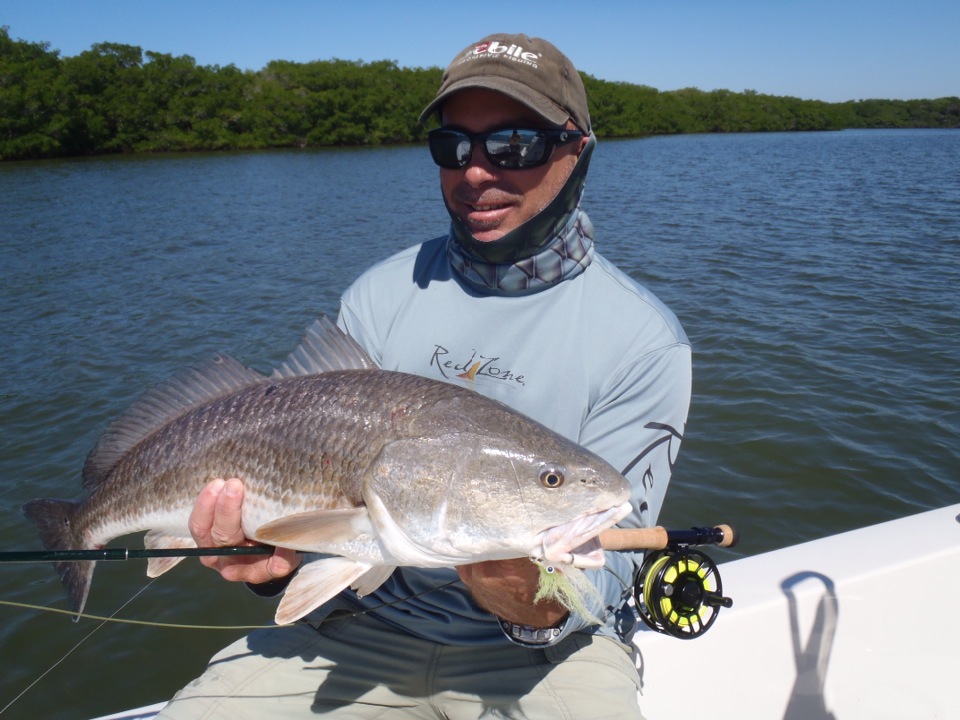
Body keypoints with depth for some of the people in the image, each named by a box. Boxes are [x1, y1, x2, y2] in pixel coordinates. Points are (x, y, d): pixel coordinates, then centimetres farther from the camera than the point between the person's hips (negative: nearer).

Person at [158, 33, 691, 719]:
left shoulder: (642, 340, -11)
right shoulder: (378, 297, -1)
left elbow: (606, 560, -12)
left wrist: (544, 606, -33)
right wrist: (280, 553, -20)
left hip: (546, 643, -1)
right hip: (367, 624, 2)